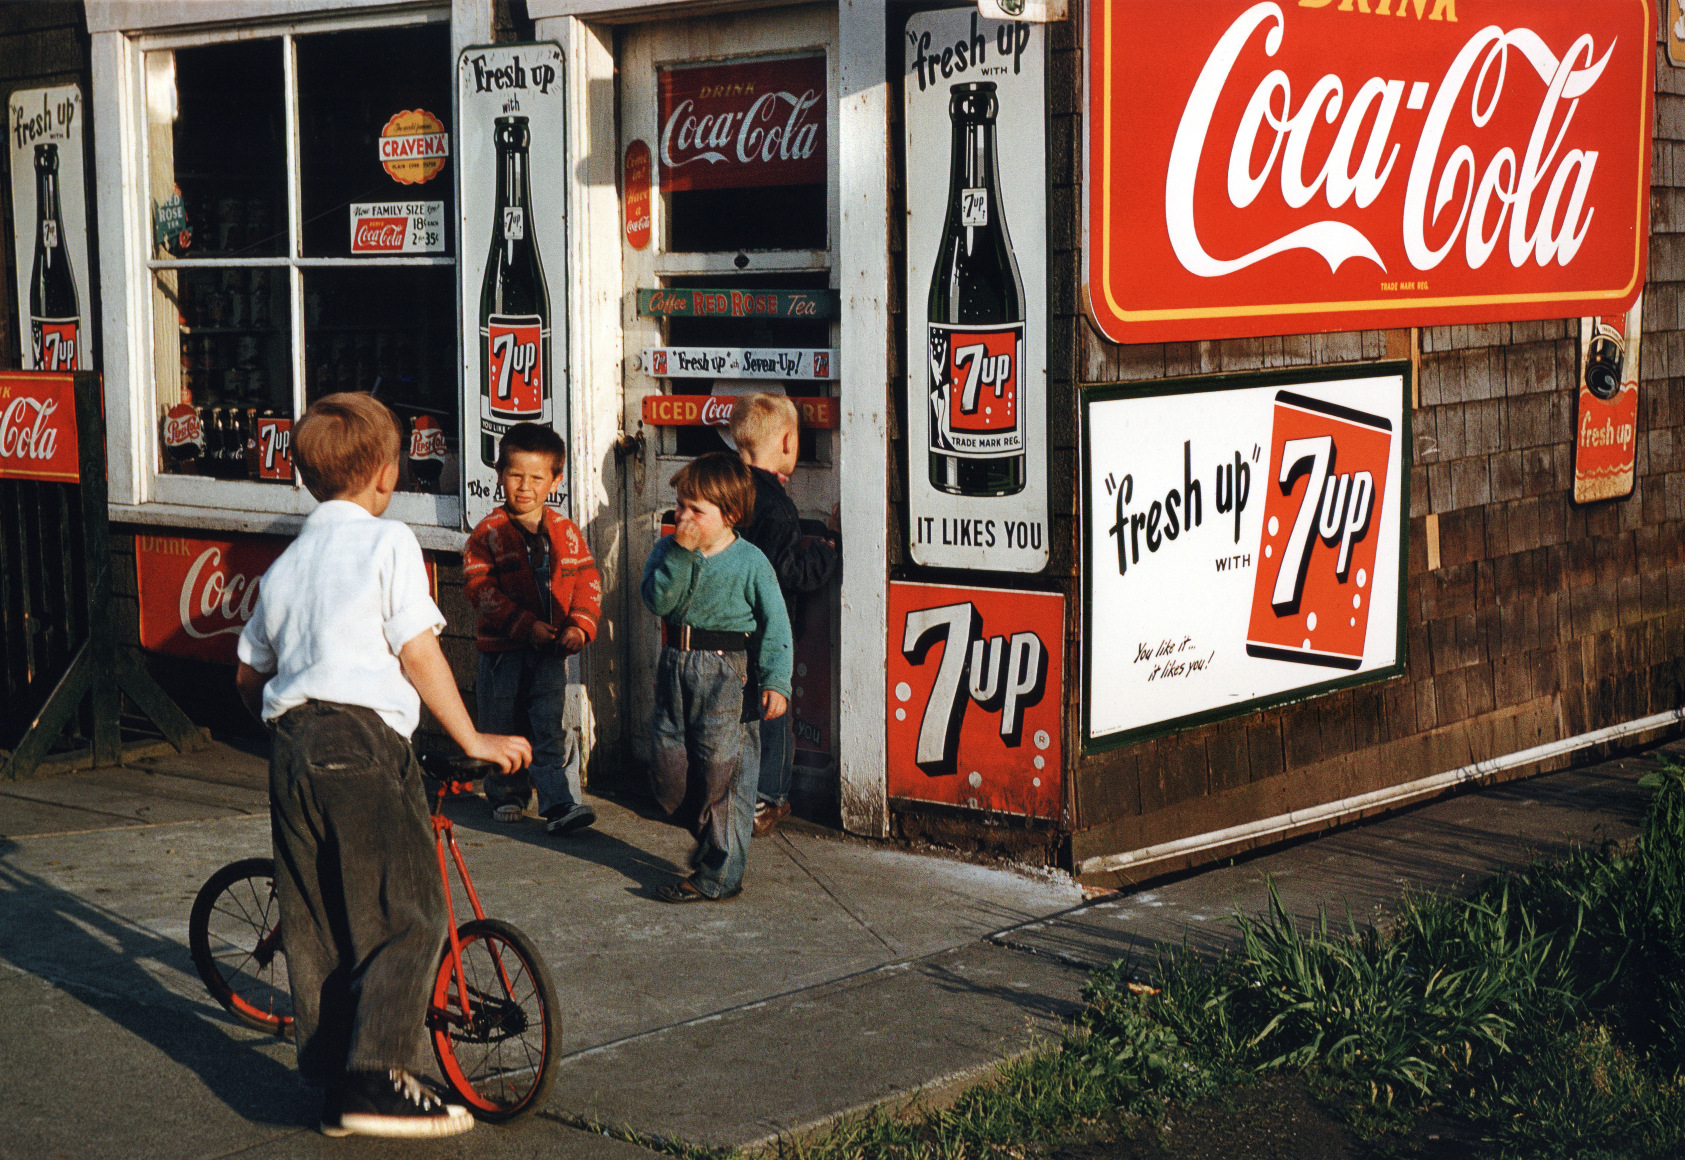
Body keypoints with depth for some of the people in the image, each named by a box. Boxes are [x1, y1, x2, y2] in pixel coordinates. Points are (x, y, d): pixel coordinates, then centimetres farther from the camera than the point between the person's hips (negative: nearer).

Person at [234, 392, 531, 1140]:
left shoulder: (286, 564, 19)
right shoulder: (388, 543, -1)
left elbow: (248, 674, 24)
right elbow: (419, 654, -6)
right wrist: (471, 740, 1)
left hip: (291, 742, 7)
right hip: (364, 739, -7)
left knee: (315, 923, 11)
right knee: (407, 915, -3)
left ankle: (329, 1082, 15)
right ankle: (373, 1079, -11)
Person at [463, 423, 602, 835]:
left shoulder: (566, 533, 6)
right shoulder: (488, 533, -3)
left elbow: (587, 583, 8)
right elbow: (479, 588, -11)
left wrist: (580, 627, -9)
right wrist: (526, 625, -19)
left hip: (552, 649, 1)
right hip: (503, 647, -1)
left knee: (550, 727, -7)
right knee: (502, 728, 10)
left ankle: (560, 804, -10)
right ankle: (506, 795, 29)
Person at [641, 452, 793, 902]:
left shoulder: (750, 561, -7)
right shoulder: (668, 550, 5)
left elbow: (775, 625, -7)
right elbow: (657, 601, -10)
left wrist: (775, 681, -16)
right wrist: (680, 553, -18)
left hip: (727, 673, -5)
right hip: (676, 668, 5)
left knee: (723, 776, -2)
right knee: (671, 776, 10)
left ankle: (718, 874, 8)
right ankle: (712, 840, 33)